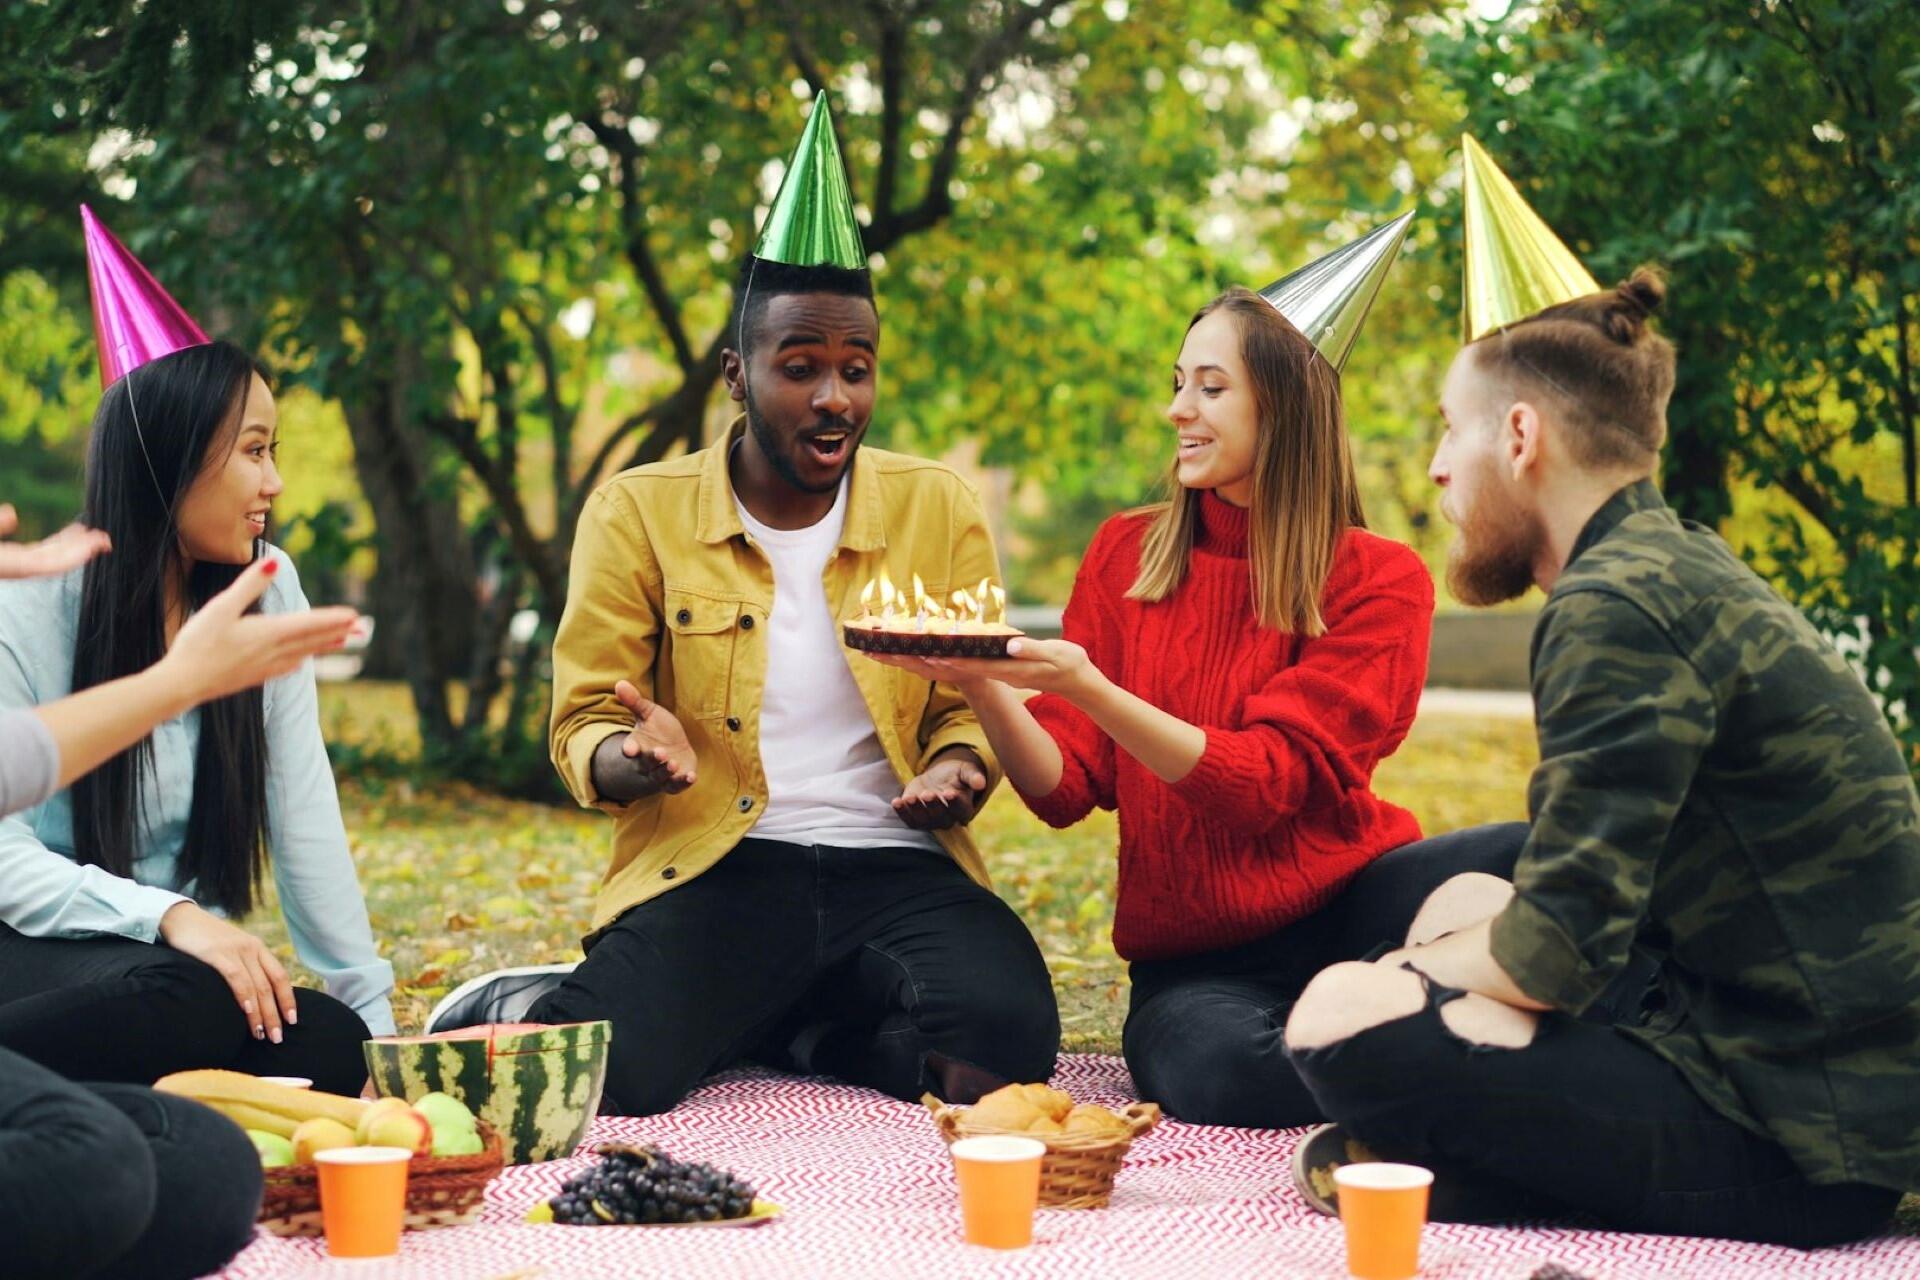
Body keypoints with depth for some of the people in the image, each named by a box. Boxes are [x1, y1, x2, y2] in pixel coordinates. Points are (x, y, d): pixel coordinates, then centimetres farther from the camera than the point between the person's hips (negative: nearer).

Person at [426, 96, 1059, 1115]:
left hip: (895, 866, 2)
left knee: (1005, 1050, -28)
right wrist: (634, 756, -22)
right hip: (710, 867, -2)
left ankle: (770, 1022, 1)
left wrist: (956, 769, -13)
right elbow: (584, 726, 3)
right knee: (611, 1073, -30)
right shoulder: (638, 513, 5)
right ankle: (519, 1008, 9)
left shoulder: (938, 510, 10)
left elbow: (970, 709, 12)